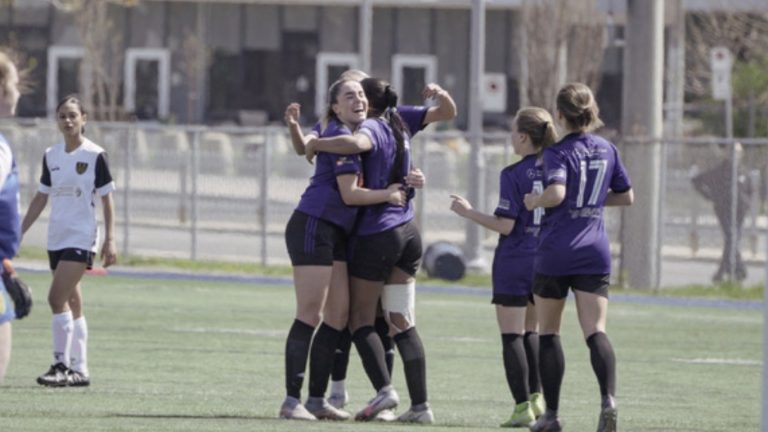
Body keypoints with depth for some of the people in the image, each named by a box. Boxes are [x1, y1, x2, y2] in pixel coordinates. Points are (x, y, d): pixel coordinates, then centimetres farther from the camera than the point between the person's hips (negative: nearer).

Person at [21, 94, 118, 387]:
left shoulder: (95, 155, -7)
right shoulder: (51, 156, 9)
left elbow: (107, 199, -5)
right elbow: (41, 198, 15)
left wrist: (110, 240, -10)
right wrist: (18, 233, 11)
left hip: (81, 238, -6)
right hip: (56, 238, 6)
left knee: (57, 298, -16)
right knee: (72, 303, 9)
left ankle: (62, 365, -12)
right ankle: (79, 370, 13)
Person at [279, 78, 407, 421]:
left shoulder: (359, 133, 15)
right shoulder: (341, 136, -12)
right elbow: (349, 194, -15)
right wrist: (386, 195, -2)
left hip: (336, 234, 10)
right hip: (313, 227, -10)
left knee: (339, 316, 7)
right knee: (309, 316, -11)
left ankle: (317, 399, 11)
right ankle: (292, 401, -11)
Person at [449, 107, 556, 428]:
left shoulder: (514, 175, -14)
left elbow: (506, 225, -16)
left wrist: (469, 212, -5)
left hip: (514, 262, -6)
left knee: (512, 334, 1)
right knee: (530, 330, 21)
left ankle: (523, 406, -5)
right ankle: (536, 396, 15)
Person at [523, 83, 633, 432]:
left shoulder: (558, 152, -9)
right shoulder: (607, 150, 8)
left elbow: (556, 192, -25)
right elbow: (626, 196, 17)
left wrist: (535, 201, -6)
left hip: (555, 251, -4)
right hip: (595, 252, 4)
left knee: (548, 332, 11)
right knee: (595, 331, -4)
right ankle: (608, 398, -29)